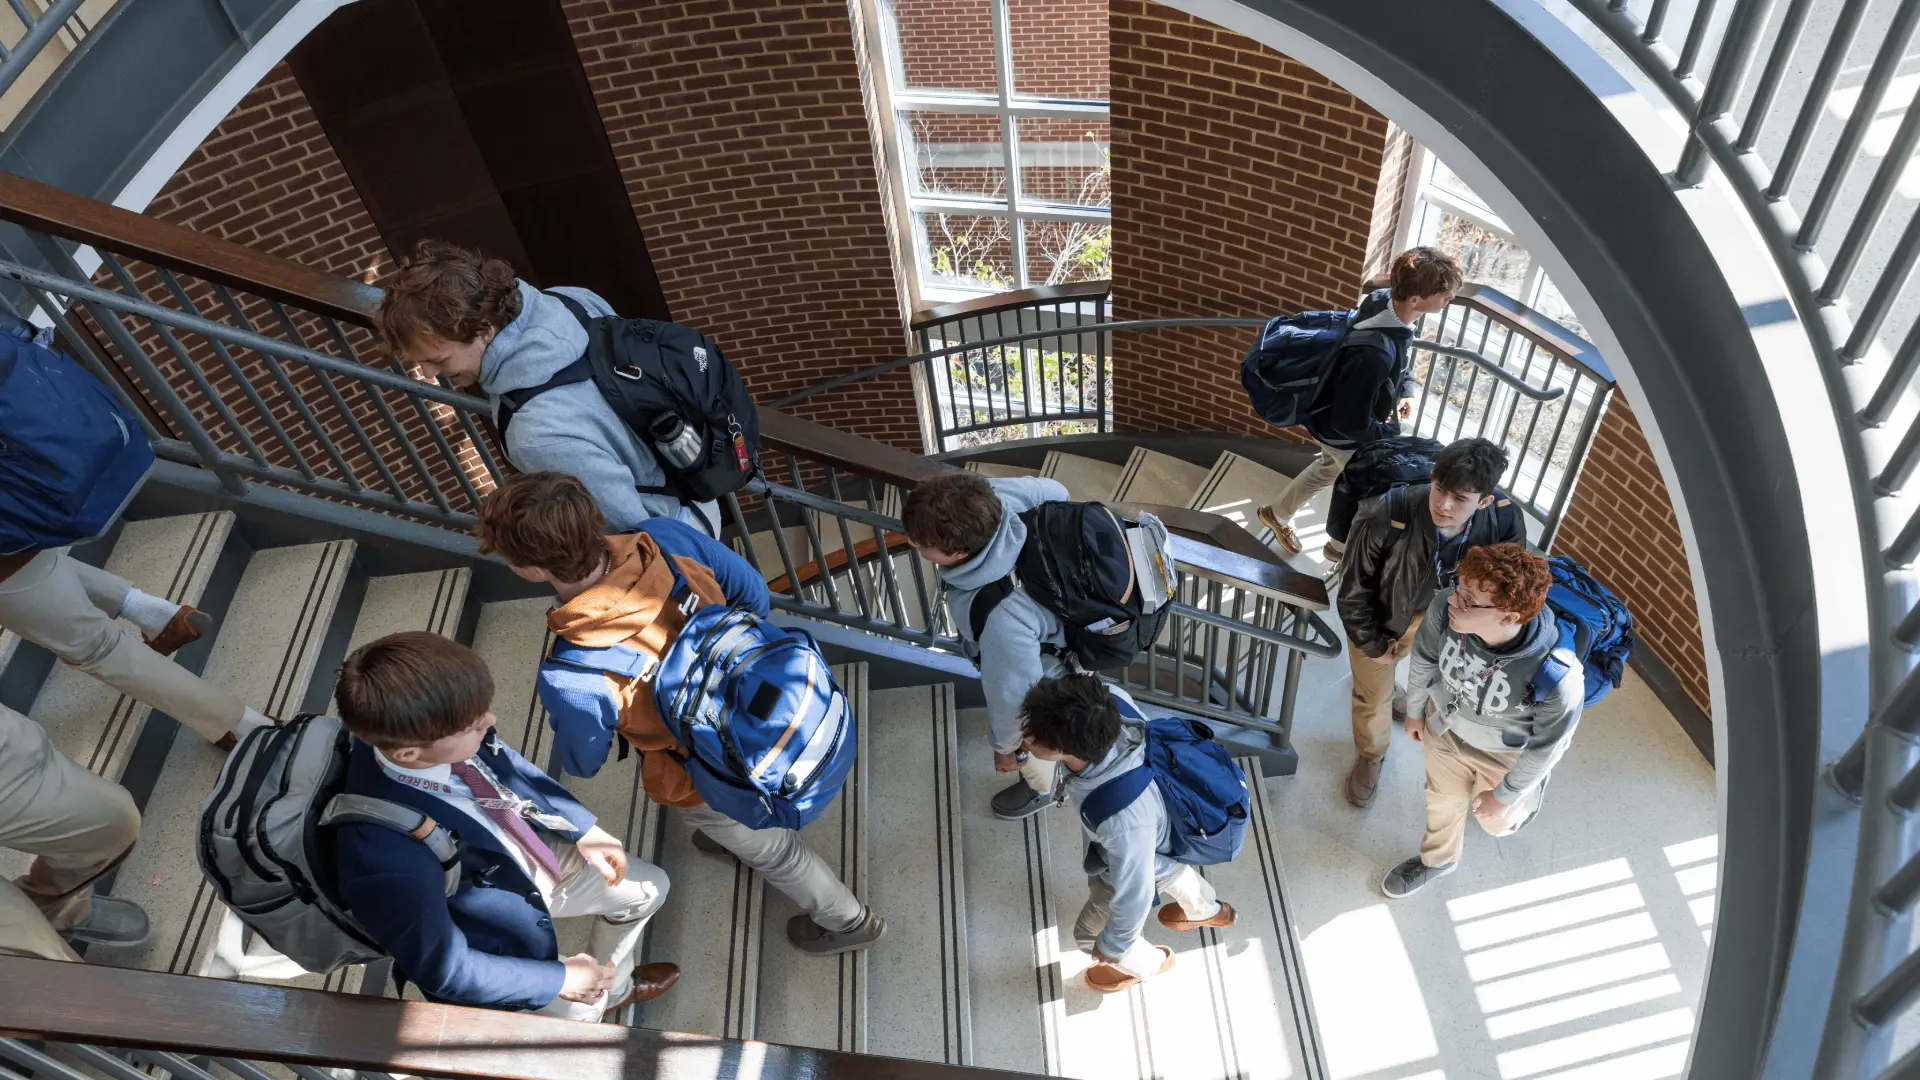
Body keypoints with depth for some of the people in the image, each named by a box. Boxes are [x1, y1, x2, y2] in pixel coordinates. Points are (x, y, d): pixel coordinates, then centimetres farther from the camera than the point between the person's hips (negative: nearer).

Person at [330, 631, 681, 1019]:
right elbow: (442, 968, -27)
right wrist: (559, 978, -16)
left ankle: (613, 987, 47)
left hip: (531, 853, 6)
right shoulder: (387, 858, -44)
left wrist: (584, 829, 0)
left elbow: (504, 764, -3)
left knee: (649, 888, 19)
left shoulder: (414, 730, -26)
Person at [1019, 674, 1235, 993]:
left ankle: (1148, 963, 58)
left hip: (1131, 865, -5)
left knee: (1091, 933, 25)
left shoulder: (1124, 820, -52)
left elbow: (1135, 892, -33)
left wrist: (1112, 946, -13)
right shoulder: (1104, 705, -37)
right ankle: (1208, 912, 72)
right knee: (1170, 872, 39)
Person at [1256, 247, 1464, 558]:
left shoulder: (1389, 300, -18)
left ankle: (1276, 513, 56)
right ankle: (1343, 546, 46)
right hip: (1344, 433, -8)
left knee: (1330, 468, 33)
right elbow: (1350, 423, -32)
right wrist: (1390, 434, -16)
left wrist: (1405, 389, 1)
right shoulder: (1374, 353, -45)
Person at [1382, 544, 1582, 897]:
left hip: (1504, 753, -3)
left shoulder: (1559, 678, -44)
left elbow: (1546, 746, -22)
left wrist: (1504, 795, -6)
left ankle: (1525, 798, 63)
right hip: (1445, 726, 3)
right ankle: (1438, 859, 62)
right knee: (1442, 802, 30)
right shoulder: (1445, 608, -36)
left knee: (1495, 821, 28)